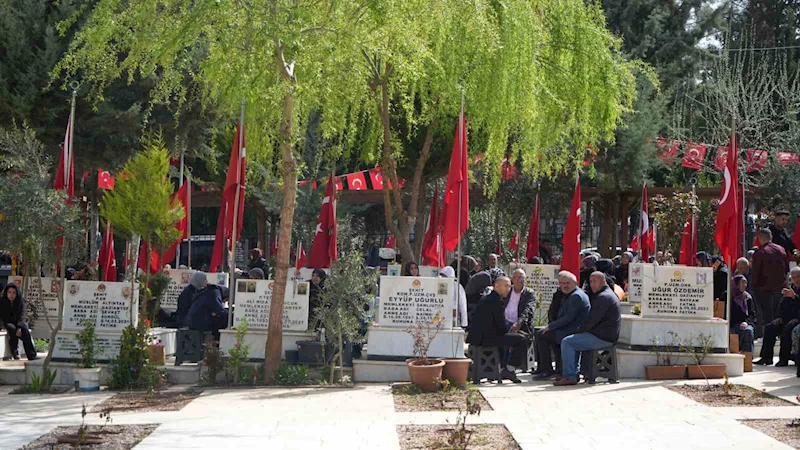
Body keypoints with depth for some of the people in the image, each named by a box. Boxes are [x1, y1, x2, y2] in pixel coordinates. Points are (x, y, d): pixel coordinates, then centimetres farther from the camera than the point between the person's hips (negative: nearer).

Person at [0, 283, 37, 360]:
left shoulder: (21, 301, -4)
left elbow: (21, 316, -13)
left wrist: (19, 328, -30)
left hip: (19, 322, 1)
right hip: (8, 323, 0)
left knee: (25, 329, -32)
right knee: (12, 329, -35)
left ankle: (32, 356, -37)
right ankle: (15, 354, -36)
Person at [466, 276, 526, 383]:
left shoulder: (485, 298, 18)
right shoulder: (498, 301, -12)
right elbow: (501, 325, -13)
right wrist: (507, 333, 7)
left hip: (478, 337, 10)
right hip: (487, 338, -10)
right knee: (521, 339, -7)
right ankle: (510, 369, -2)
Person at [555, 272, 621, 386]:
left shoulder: (603, 297, -15)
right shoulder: (608, 294, 20)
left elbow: (593, 320, -19)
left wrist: (578, 331, -6)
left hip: (602, 338, -11)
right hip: (607, 336, 11)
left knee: (567, 342, -12)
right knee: (574, 340, 27)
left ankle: (569, 377, -12)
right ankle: (575, 373, 20)